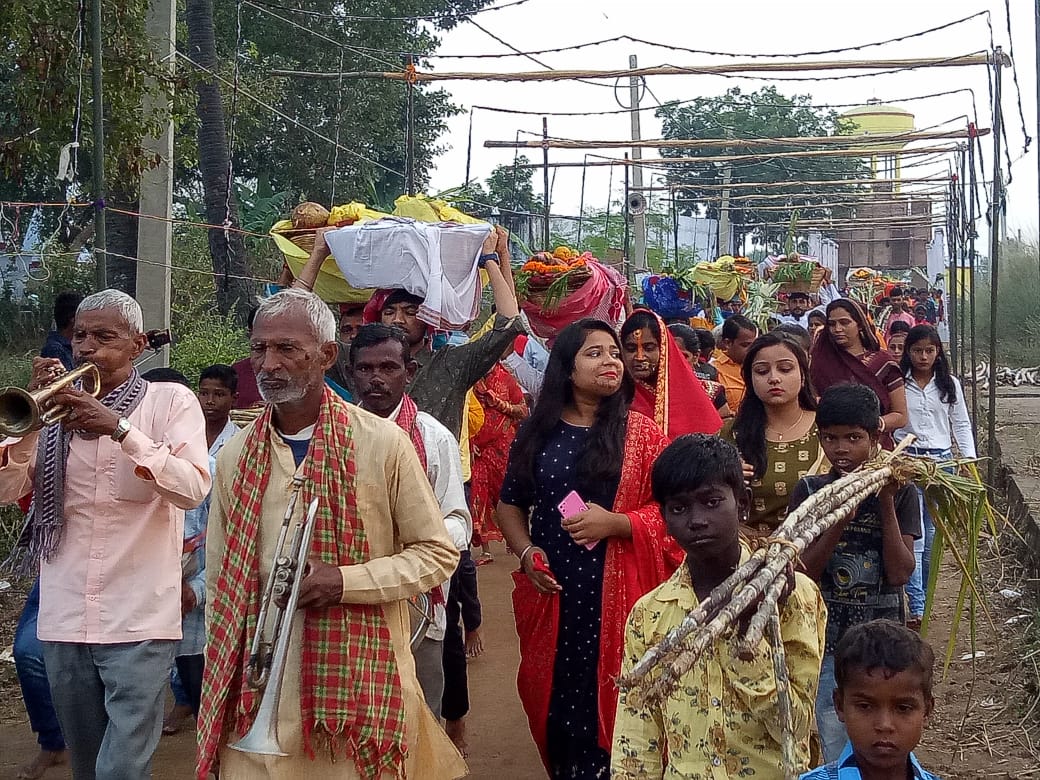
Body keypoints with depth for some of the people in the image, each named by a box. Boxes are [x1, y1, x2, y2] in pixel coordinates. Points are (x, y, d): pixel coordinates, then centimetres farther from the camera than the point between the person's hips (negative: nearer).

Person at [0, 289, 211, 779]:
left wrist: (120, 428, -22)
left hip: (139, 621, -4)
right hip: (64, 619, 4)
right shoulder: (56, 402, 11)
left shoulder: (170, 400, 0)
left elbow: (193, 489, -14)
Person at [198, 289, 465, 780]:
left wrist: (347, 581, -15)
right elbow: (220, 582, 10)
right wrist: (218, 693, 9)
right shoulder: (235, 455, 4)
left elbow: (439, 553, -1)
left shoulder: (383, 443, -5)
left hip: (360, 689, -2)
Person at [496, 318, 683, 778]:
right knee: (553, 696, 9)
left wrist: (614, 523, -15)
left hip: (616, 591, -2)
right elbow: (509, 504, 13)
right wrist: (525, 552, -4)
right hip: (551, 590, 2)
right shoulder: (536, 432, 6)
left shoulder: (640, 433, 0)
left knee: (609, 699, 0)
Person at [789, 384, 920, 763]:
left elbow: (900, 573, -10)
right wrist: (842, 515, -22)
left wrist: (886, 503, -17)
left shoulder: (899, 491, -3)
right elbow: (803, 572, -10)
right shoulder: (810, 490, -2)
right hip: (827, 645, 0)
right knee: (834, 756, 5)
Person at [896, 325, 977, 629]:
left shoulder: (950, 385, 10)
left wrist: (970, 458, 4)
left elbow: (961, 424, 13)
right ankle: (917, 607, -14)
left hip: (942, 460, 3)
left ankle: (923, 596, 20)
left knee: (933, 534, 6)